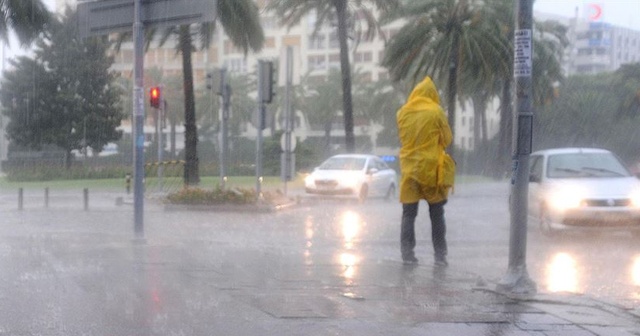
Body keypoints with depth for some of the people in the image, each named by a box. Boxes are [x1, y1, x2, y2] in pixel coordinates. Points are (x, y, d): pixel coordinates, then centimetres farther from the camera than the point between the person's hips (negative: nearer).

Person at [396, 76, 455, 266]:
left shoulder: (402, 113, 2)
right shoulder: (435, 112, -8)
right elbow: (447, 139, 2)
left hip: (409, 168, 2)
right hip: (431, 168, -2)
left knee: (408, 214, 7)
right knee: (437, 215, 6)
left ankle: (407, 253, 1)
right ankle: (440, 255, 5)